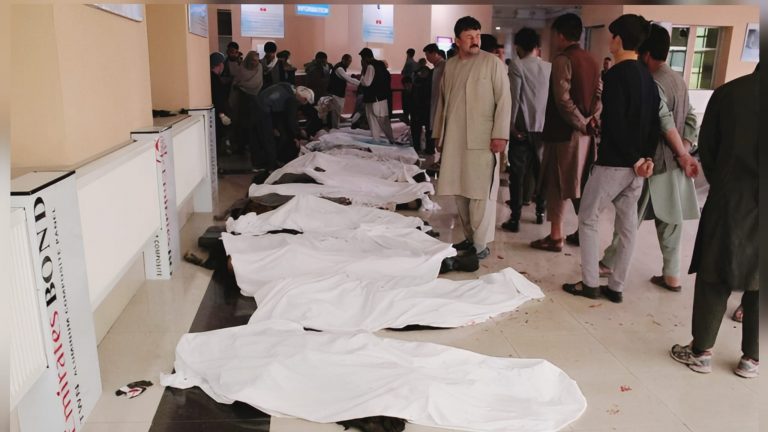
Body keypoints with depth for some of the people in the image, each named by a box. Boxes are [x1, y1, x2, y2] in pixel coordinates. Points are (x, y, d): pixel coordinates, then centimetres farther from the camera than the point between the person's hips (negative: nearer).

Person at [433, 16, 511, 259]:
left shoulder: (493, 63, 0)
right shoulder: (449, 66, 13)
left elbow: (504, 100, -5)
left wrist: (500, 134, -12)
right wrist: (438, 134, 17)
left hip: (482, 139, -5)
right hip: (454, 139, 5)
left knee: (481, 191, -4)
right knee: (459, 190, 8)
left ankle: (481, 244, 3)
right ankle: (470, 237, 21)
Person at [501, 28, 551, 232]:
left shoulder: (517, 65, -7)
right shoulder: (549, 67, 6)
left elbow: (514, 96, -12)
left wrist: (512, 125, -5)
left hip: (522, 127, -4)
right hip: (543, 127, 5)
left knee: (517, 175, -1)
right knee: (541, 172, 16)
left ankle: (515, 219, -2)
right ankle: (540, 212, 25)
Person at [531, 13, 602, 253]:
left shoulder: (562, 60, -12)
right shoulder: (591, 61, 12)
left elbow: (563, 100, -20)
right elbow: (600, 95, 9)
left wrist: (581, 124, -12)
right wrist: (592, 120, -2)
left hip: (563, 132, -8)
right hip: (584, 132, 8)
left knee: (555, 184, 0)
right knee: (581, 183, 15)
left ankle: (555, 237, 4)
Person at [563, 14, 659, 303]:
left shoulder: (616, 74, -14)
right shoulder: (648, 76, 11)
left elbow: (615, 122, -21)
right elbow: (654, 121, 10)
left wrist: (634, 159, -13)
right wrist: (648, 156, 4)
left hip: (613, 162, -8)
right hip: (637, 164, 8)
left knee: (587, 219, 5)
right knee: (627, 225, 10)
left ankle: (590, 283, 9)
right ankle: (616, 287, 19)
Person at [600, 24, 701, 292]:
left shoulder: (652, 84, -15)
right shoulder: (678, 80, 12)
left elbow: (665, 121, -21)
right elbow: (690, 119, 9)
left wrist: (683, 155, -13)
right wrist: (684, 152, 0)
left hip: (654, 162, -8)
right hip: (674, 162, 8)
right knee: (670, 218, 11)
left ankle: (609, 263, 17)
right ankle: (671, 275, 16)